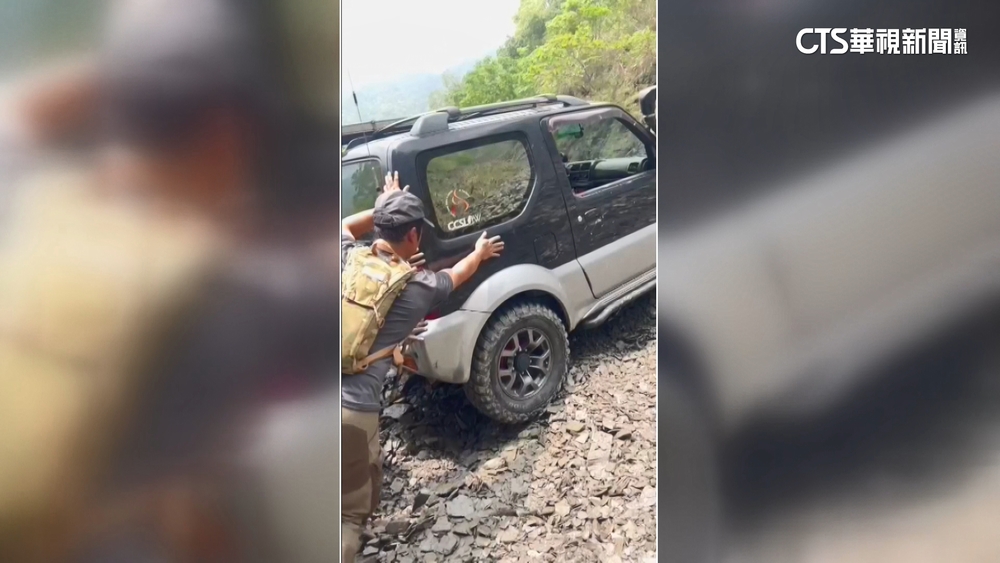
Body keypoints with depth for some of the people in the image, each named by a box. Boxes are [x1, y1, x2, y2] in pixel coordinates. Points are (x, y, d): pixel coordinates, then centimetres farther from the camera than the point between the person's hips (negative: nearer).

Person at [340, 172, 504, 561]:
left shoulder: (348, 258, 5)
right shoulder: (421, 287, -1)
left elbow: (346, 225, 32)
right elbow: (458, 273, 24)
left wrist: (383, 207, 37)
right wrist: (481, 253, 44)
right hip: (352, 409, -5)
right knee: (353, 511, 10)